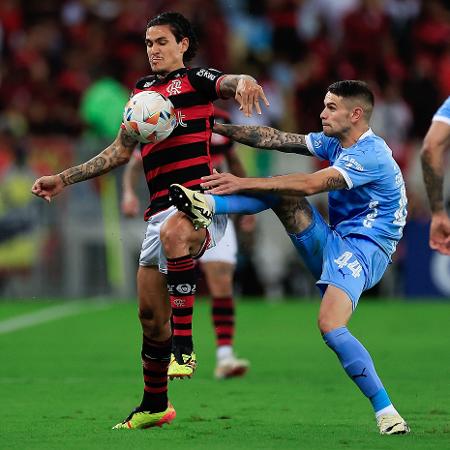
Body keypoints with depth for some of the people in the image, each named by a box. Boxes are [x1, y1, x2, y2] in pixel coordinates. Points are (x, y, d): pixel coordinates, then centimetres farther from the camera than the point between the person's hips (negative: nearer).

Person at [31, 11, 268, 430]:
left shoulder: (195, 79, 4)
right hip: (160, 212, 7)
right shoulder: (142, 92, 22)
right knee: (150, 315, 8)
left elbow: (231, 82, -17)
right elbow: (120, 152, 29)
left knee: (173, 233, -40)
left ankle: (184, 347, -36)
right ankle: (154, 404, 26)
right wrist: (63, 179, 25)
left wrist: (244, 82, -42)